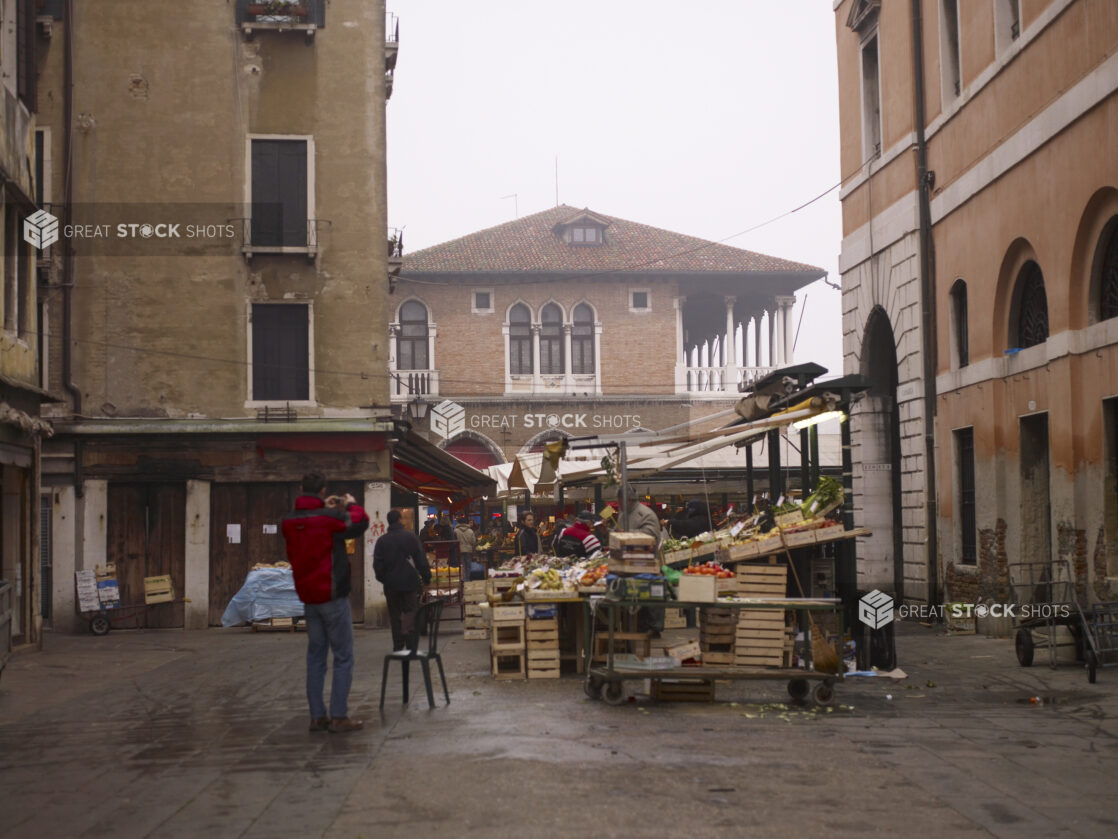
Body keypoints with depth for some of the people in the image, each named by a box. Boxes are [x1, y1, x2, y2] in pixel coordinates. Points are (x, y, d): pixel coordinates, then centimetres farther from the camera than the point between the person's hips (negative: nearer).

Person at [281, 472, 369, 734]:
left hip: (308, 598, 6)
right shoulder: (331, 518, -16)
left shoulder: (289, 522, 0)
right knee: (343, 657, 1)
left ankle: (317, 716, 12)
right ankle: (339, 716, -2)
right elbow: (360, 523, 1)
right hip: (333, 596, -6)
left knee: (315, 656, 12)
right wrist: (352, 505, 19)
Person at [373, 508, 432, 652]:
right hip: (410, 582, -1)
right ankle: (411, 645, -8)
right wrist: (426, 578, 3)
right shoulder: (411, 536, -3)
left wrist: (382, 579, 15)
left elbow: (377, 565, 1)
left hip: (391, 584, 1)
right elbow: (421, 559, -3)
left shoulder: (381, 540, 1)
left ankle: (398, 646, 7)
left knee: (395, 615, 8)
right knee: (411, 612, 6)